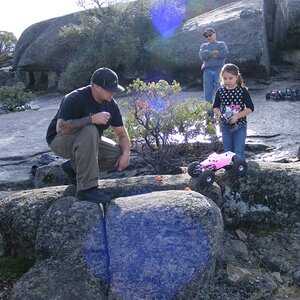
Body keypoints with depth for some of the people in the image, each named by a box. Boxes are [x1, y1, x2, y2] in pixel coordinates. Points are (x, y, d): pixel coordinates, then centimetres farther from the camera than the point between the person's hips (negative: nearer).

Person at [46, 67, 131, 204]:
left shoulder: (111, 104, -5)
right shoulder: (75, 99, -26)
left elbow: (121, 132, 0)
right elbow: (61, 128, -37)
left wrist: (126, 153, -18)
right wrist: (91, 119, -43)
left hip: (88, 141, 7)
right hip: (60, 141, -7)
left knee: (118, 154, -13)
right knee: (89, 131, -37)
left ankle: (74, 166, 5)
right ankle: (86, 188, -33)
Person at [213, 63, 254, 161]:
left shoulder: (243, 91, -8)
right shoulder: (220, 91, 0)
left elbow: (250, 108, -10)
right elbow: (215, 107, 8)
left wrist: (237, 116, -21)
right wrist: (219, 114, -13)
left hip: (240, 125, -3)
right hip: (225, 126, 3)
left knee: (238, 152, -5)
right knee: (227, 152, 12)